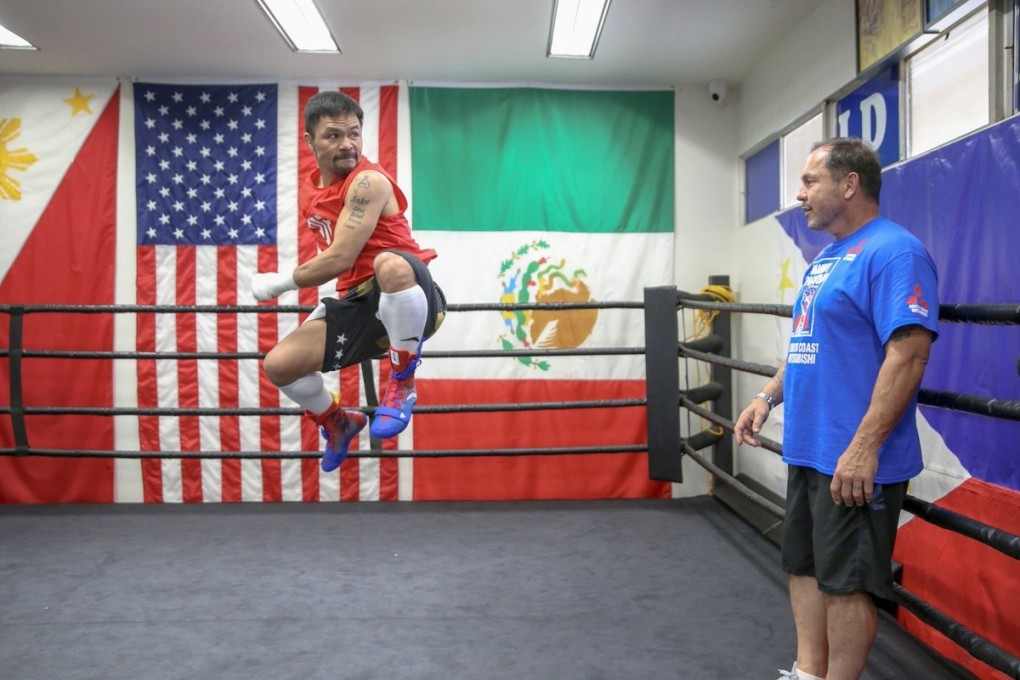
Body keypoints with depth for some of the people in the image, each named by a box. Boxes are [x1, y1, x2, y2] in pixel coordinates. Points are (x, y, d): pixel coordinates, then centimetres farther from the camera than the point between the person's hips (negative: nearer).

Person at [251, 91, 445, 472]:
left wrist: (278, 283, -8)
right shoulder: (309, 194, 10)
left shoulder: (368, 181, -16)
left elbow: (339, 259, -21)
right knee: (278, 365, -2)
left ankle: (402, 385, -21)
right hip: (358, 301, 8)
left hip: (407, 299, -7)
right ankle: (338, 423, 28)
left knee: (389, 264, -42)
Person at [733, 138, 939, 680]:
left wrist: (864, 447, -26)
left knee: (846, 580, 3)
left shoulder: (893, 252, -15)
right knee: (805, 566, 17)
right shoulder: (825, 258, 14)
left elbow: (908, 354, -23)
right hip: (807, 450, 10)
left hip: (853, 458, -10)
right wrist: (767, 397, 12)